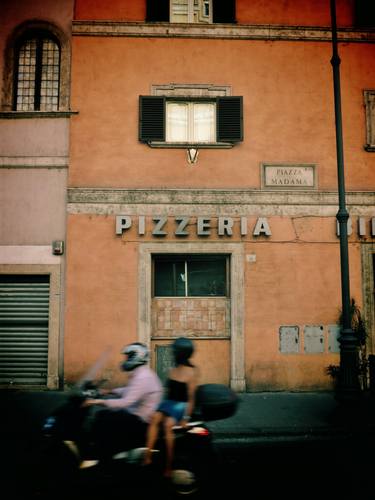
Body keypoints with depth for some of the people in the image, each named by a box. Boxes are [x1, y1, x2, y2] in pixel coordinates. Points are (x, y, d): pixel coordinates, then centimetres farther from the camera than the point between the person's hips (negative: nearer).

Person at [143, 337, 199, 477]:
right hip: (168, 402, 5)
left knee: (168, 424, -31)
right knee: (155, 418, -25)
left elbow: (191, 397, -9)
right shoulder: (172, 370, 12)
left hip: (181, 404, -5)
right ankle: (147, 456, -27)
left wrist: (186, 417, -16)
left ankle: (169, 465, -26)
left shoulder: (191, 372, -6)